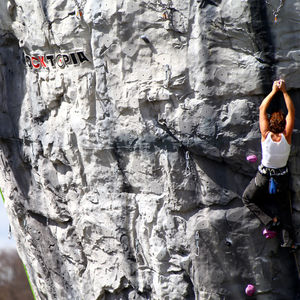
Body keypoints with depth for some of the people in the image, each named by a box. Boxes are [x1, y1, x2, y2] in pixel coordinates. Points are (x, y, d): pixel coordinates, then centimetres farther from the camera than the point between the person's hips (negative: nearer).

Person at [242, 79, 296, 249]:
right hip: (282, 177, 1)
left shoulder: (266, 135, -21)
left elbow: (262, 109, -11)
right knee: (283, 207, 15)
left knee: (248, 199, 20)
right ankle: (288, 240, 9)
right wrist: (284, 91, -11)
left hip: (264, 177, -1)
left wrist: (274, 91, -6)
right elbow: (291, 111, -12)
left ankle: (270, 221, 2)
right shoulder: (286, 137, -20)